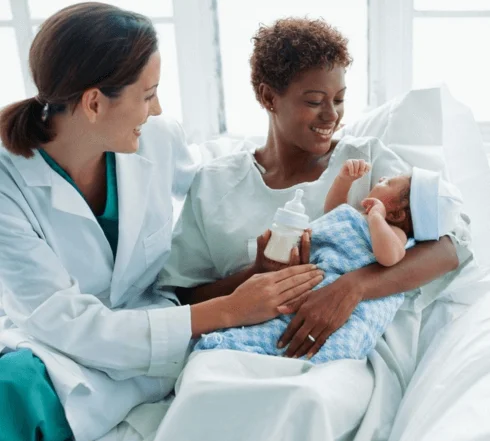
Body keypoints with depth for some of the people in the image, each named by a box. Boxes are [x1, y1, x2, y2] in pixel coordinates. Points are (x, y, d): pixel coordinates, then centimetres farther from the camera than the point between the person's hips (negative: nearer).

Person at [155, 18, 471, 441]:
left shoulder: (367, 159, 11)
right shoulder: (215, 184, 13)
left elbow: (452, 243, -2)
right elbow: (179, 299, 10)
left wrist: (352, 286, -19)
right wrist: (255, 273, -10)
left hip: (353, 352, -1)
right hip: (242, 345, 1)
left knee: (306, 401, -38)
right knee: (203, 393, -36)